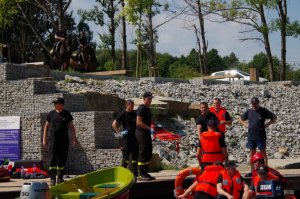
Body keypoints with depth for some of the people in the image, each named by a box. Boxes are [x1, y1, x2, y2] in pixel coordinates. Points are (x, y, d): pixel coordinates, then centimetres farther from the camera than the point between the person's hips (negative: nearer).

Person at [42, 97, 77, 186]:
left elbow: (71, 127, 8)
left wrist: (74, 137, -3)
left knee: (62, 160, 6)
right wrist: (44, 139, 5)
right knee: (52, 159, -8)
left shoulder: (67, 114, 5)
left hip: (64, 140, 1)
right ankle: (52, 179, -8)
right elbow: (46, 126, 10)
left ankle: (60, 178, 16)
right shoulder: (51, 114, 5)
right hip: (53, 140, -1)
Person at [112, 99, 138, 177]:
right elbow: (114, 124, -7)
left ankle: (135, 173, 15)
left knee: (135, 155, 8)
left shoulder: (135, 114, 11)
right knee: (126, 156, -3)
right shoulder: (123, 114, -4)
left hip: (135, 137, 5)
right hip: (126, 137, -5)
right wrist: (120, 132, -11)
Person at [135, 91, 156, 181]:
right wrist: (149, 129, -23)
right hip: (141, 133, -10)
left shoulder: (148, 109, 17)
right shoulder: (142, 108, -13)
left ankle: (145, 173, 18)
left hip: (147, 133, 10)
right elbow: (139, 122, -21)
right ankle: (141, 175, -6)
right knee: (143, 153, -9)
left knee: (148, 154, 11)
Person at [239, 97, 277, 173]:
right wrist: (245, 124, 6)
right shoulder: (249, 112, 9)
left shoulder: (263, 111, -1)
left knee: (263, 152, -2)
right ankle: (252, 171, 12)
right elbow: (240, 119, 23)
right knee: (252, 153, 7)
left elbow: (274, 117, 4)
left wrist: (268, 124, -7)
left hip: (261, 136, -4)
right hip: (251, 136, 4)